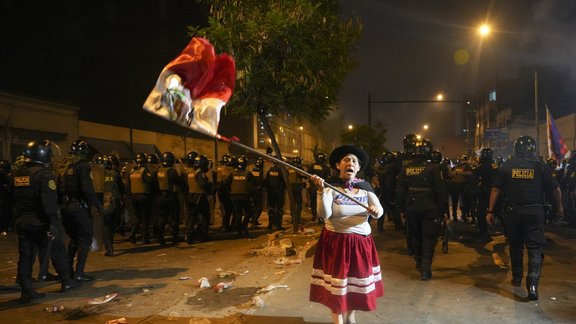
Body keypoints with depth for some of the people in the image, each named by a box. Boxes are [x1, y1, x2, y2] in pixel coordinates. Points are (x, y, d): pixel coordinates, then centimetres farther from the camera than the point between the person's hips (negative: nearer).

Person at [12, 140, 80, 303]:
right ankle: (66, 281, 20)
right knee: (57, 251, 9)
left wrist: (17, 218, 20)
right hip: (41, 222, -6)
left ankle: (26, 290, 8)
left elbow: (12, 199, 14)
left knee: (25, 255, 8)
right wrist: (54, 222, -22)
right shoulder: (44, 174, -15)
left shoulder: (16, 174, 8)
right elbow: (50, 202, -22)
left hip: (22, 222, 6)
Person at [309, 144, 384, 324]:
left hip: (361, 242, 4)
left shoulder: (365, 186, 2)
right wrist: (321, 190, -35)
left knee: (358, 281, 14)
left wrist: (376, 210, -27)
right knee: (336, 284, 2)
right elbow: (324, 214, -22)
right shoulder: (330, 185, -10)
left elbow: (379, 211, -4)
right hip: (335, 241, -4)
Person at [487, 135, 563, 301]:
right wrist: (559, 207, 20)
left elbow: (495, 190, -2)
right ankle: (532, 283, -14)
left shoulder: (507, 166, 0)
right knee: (535, 248, 0)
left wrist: (490, 211, 3)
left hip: (513, 212, 2)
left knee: (515, 245, 18)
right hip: (535, 212, -1)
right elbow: (556, 189, 3)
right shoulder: (540, 166, -2)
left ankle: (517, 277, 29)